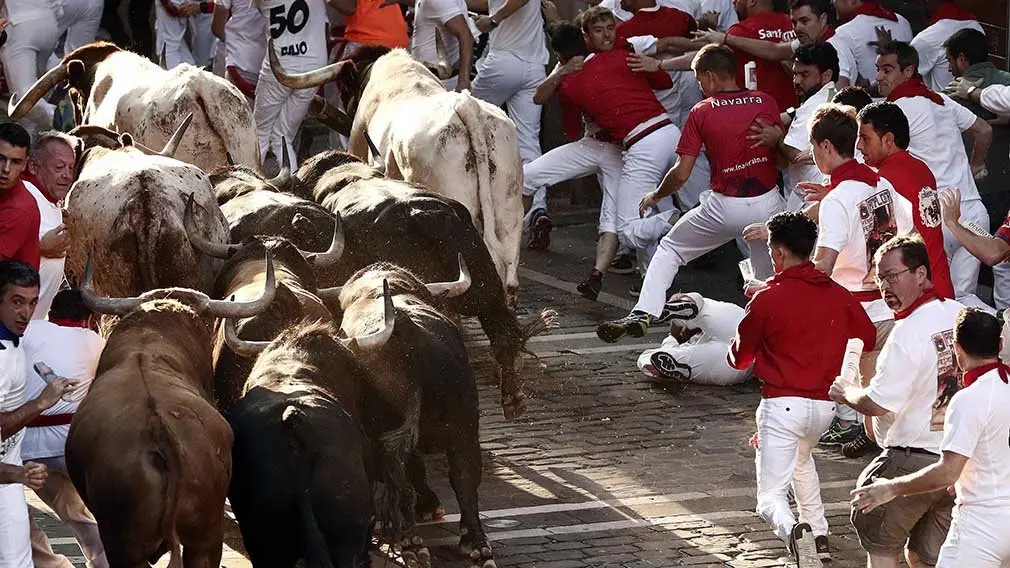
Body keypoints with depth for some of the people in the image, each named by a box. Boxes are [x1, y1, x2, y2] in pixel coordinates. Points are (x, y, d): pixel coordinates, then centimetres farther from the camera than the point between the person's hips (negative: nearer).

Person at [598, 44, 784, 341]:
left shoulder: (702, 111, -5)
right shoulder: (766, 102, 1)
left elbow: (681, 173, -5)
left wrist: (655, 197, 11)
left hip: (725, 206, -2)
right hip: (768, 203, 2)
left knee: (670, 248, 16)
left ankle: (643, 314, 6)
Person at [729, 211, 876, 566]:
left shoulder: (767, 300, -9)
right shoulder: (838, 295, 4)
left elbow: (739, 358, 0)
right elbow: (869, 337, 18)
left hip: (782, 404, -5)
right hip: (824, 406, 6)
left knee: (771, 498, -3)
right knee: (800, 457, 38)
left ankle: (793, 531, -36)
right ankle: (819, 535, 33)